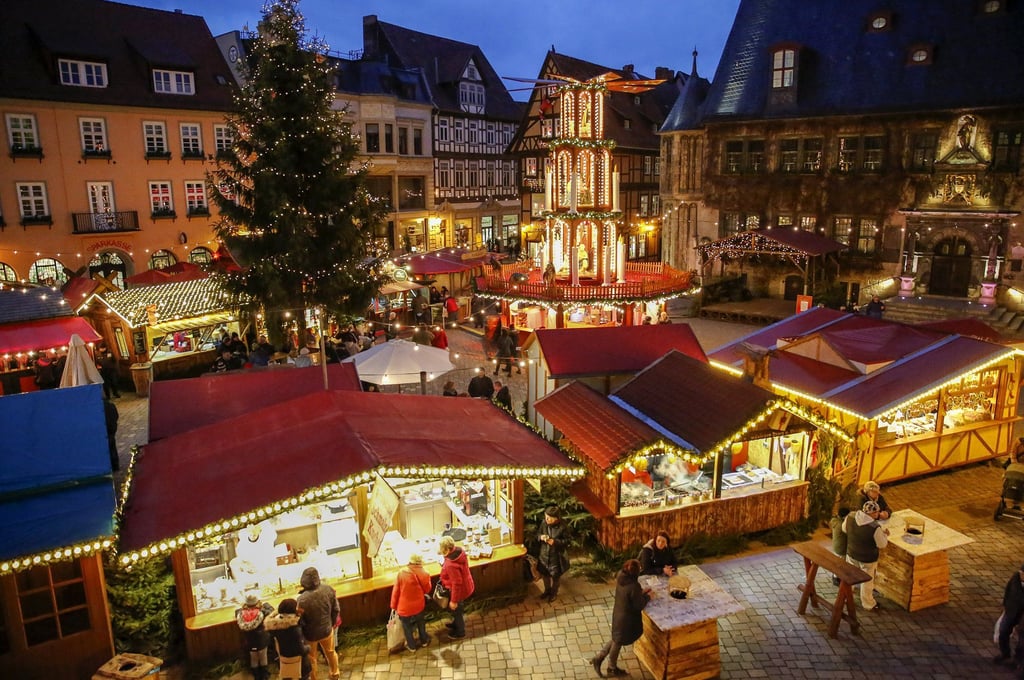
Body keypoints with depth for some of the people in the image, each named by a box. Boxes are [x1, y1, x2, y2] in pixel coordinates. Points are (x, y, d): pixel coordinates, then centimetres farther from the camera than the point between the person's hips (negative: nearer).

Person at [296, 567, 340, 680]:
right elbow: (336, 609, -7)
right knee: (330, 652, 29)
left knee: (311, 659, 22)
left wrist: (301, 636, -1)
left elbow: (300, 621, -21)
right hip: (326, 629, 4)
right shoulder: (328, 589, -21)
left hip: (310, 634, -4)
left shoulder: (303, 599, -34)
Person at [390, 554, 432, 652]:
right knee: (420, 623, 28)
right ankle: (424, 641, 46)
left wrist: (394, 605, 3)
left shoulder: (401, 573, -19)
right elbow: (427, 590, -2)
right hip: (418, 605, 2)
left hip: (404, 607, -2)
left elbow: (396, 591, -10)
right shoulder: (424, 574, -16)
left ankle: (412, 646, 38)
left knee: (407, 627, 22)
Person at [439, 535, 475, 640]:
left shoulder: (451, 565, -39)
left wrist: (454, 601, -19)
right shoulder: (458, 551, -14)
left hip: (460, 590, -8)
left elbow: (457, 584, -30)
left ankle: (460, 632, 43)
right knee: (459, 609, 33)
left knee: (457, 610, 19)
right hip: (466, 585, 8)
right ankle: (456, 624, 58)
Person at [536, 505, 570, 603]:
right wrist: (541, 537, -21)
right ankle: (547, 590, 46)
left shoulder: (563, 527, -23)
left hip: (556, 556, -4)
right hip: (544, 554, 4)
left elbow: (567, 541, -15)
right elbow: (538, 533, 3)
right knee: (545, 574, 21)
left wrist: (555, 541, -28)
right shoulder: (544, 523, -11)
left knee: (555, 576, 15)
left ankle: (554, 593, 39)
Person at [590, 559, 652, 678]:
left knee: (616, 639, 28)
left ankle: (598, 658, 34)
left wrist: (641, 591, 6)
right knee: (618, 642, 16)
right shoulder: (634, 586, -33)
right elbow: (639, 606, -21)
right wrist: (647, 597, -5)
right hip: (627, 618, -6)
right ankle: (612, 669, 40)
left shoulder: (621, 577, -10)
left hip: (618, 613, 6)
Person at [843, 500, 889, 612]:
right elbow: (882, 544, -17)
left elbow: (844, 529, 3)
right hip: (867, 559, -5)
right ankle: (868, 604, 38)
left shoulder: (850, 517, -16)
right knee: (867, 581, 17)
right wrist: (885, 534, 1)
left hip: (851, 554, 5)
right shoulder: (875, 527, -32)